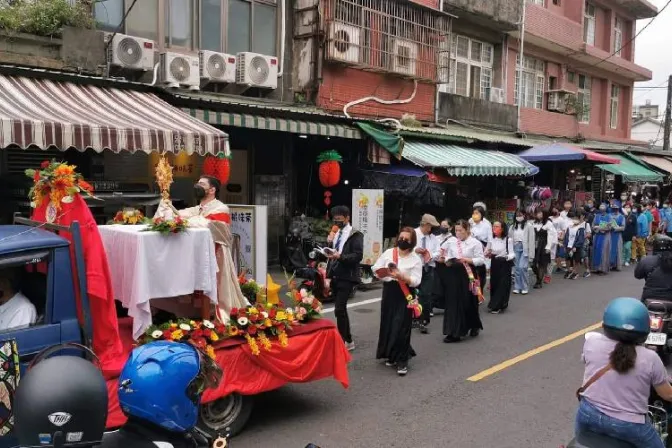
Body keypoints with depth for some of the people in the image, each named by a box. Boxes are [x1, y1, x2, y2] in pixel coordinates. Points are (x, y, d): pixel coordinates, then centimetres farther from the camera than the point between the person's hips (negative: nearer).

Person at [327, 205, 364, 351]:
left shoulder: (356, 235, -6)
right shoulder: (335, 234, 14)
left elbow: (358, 256, -16)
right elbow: (332, 255, 14)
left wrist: (341, 256, -28)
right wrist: (330, 243, -3)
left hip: (346, 277, -7)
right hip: (335, 276, 7)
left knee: (339, 309, -13)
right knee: (340, 310, 12)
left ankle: (345, 341, -4)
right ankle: (346, 340, 22)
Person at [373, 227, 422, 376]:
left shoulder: (416, 259, -3)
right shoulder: (388, 253, 4)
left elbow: (416, 281, -11)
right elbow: (376, 269, 6)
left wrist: (401, 276, -26)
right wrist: (384, 273, -15)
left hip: (405, 295, -3)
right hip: (389, 292, 3)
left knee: (401, 327, -6)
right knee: (388, 325, 9)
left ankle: (402, 360, 1)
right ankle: (391, 355, 27)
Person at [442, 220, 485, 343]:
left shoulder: (475, 243, -6)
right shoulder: (451, 242, 7)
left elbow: (481, 260, -8)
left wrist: (466, 260, -19)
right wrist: (448, 262, -6)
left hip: (468, 275, -4)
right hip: (454, 274, 4)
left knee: (469, 302, 5)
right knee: (453, 303, 2)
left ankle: (474, 327, 26)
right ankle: (454, 332, 10)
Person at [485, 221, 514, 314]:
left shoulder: (508, 240, -11)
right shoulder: (491, 240, 4)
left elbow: (512, 253, -11)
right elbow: (486, 252, 15)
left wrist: (506, 257, -31)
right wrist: (488, 254, -7)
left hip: (505, 265, -4)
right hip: (494, 264, 4)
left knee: (502, 285, -1)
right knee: (494, 284, 7)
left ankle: (497, 306, 5)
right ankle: (494, 305, 20)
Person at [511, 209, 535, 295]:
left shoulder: (529, 225, -6)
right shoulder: (514, 226, 10)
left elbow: (531, 240, -7)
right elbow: (511, 238, 9)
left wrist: (531, 253, -8)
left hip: (525, 248, -5)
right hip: (516, 248, 5)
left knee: (522, 267, -11)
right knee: (516, 268, 6)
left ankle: (525, 287, 3)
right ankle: (517, 287, 15)